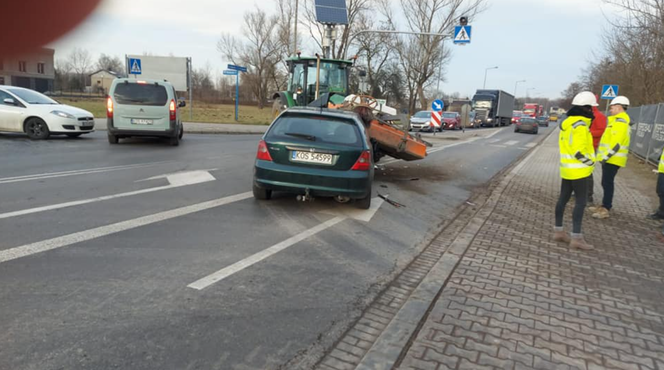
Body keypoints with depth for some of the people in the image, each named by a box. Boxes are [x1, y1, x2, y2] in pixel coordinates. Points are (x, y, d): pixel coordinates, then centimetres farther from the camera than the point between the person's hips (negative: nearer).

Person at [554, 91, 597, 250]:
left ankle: (558, 231, 18)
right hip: (578, 170, -9)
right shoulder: (579, 125, -19)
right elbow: (579, 151, -24)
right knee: (581, 202, -5)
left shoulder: (567, 123, 11)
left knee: (563, 199, 11)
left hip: (567, 168, 9)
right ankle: (576, 237, -4)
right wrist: (590, 163, -9)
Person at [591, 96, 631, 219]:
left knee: (607, 183, -7)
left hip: (612, 159, -10)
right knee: (606, 182, 15)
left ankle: (606, 209, -3)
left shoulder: (620, 122, -16)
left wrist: (606, 156, -23)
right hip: (610, 158, 10)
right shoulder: (616, 121, 17)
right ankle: (605, 205, 23)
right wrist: (605, 156, 21)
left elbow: (616, 143, -23)